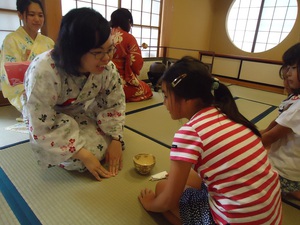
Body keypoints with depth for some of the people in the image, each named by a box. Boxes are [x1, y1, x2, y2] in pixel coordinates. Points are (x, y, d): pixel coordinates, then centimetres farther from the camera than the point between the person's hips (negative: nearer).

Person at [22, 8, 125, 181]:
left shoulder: (106, 67, -24)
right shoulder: (43, 72, -37)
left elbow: (116, 102, -11)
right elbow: (42, 129, -31)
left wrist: (115, 140, -19)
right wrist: (84, 155, -31)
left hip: (81, 112, 4)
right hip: (47, 121, -3)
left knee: (107, 144, -12)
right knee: (79, 160, -21)